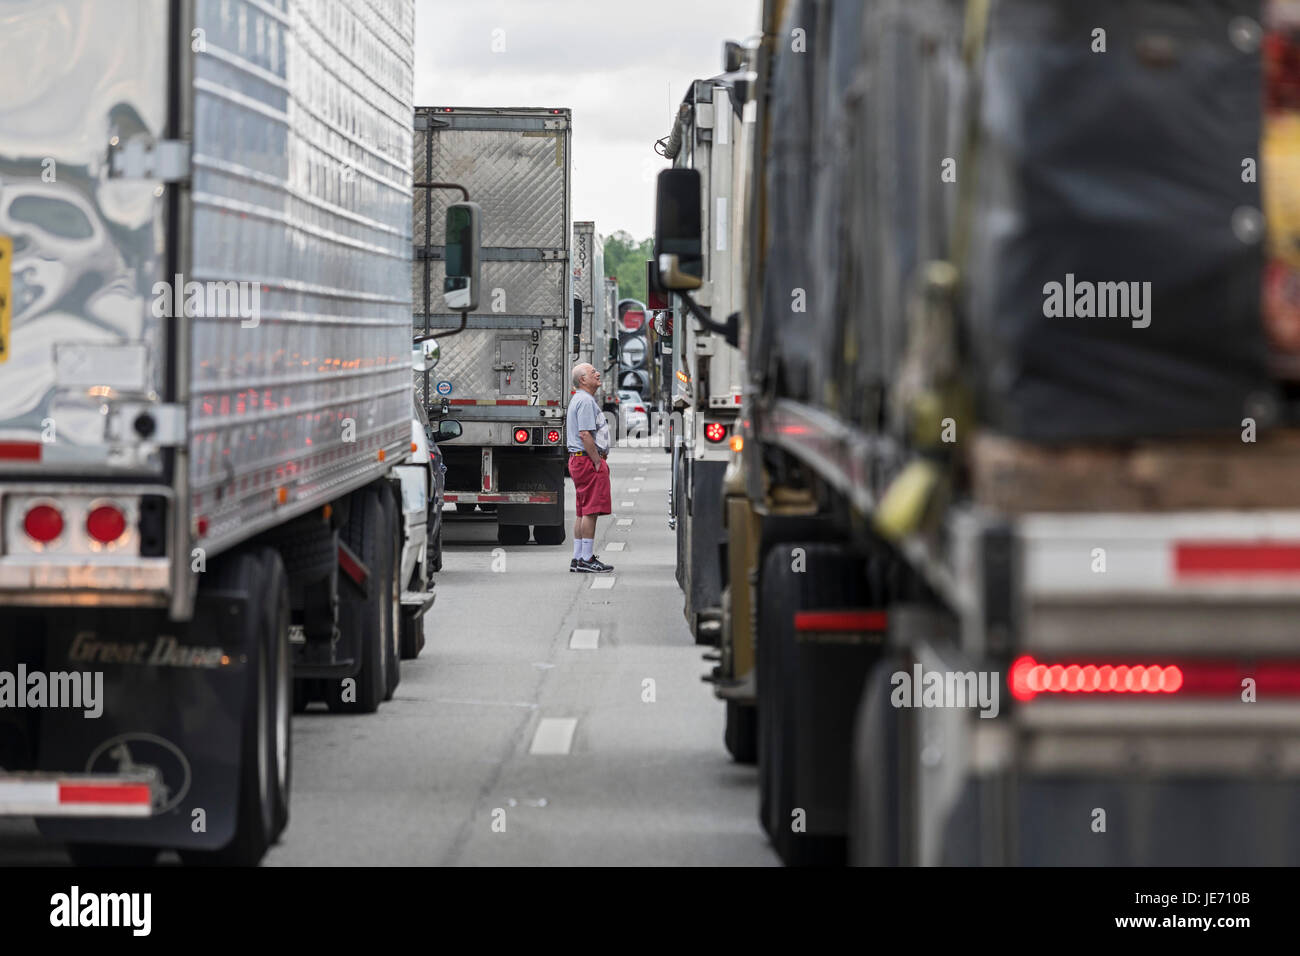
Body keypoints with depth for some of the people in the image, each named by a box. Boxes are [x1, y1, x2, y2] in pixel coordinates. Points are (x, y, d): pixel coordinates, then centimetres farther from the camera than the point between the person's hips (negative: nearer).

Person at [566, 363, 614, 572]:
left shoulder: (579, 399, 21)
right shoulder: (585, 401, -14)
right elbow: (585, 435, -21)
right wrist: (598, 462, -18)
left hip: (578, 460, 11)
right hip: (588, 460, -11)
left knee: (583, 512, 12)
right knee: (590, 511, -10)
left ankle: (578, 559, 13)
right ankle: (586, 559, -11)